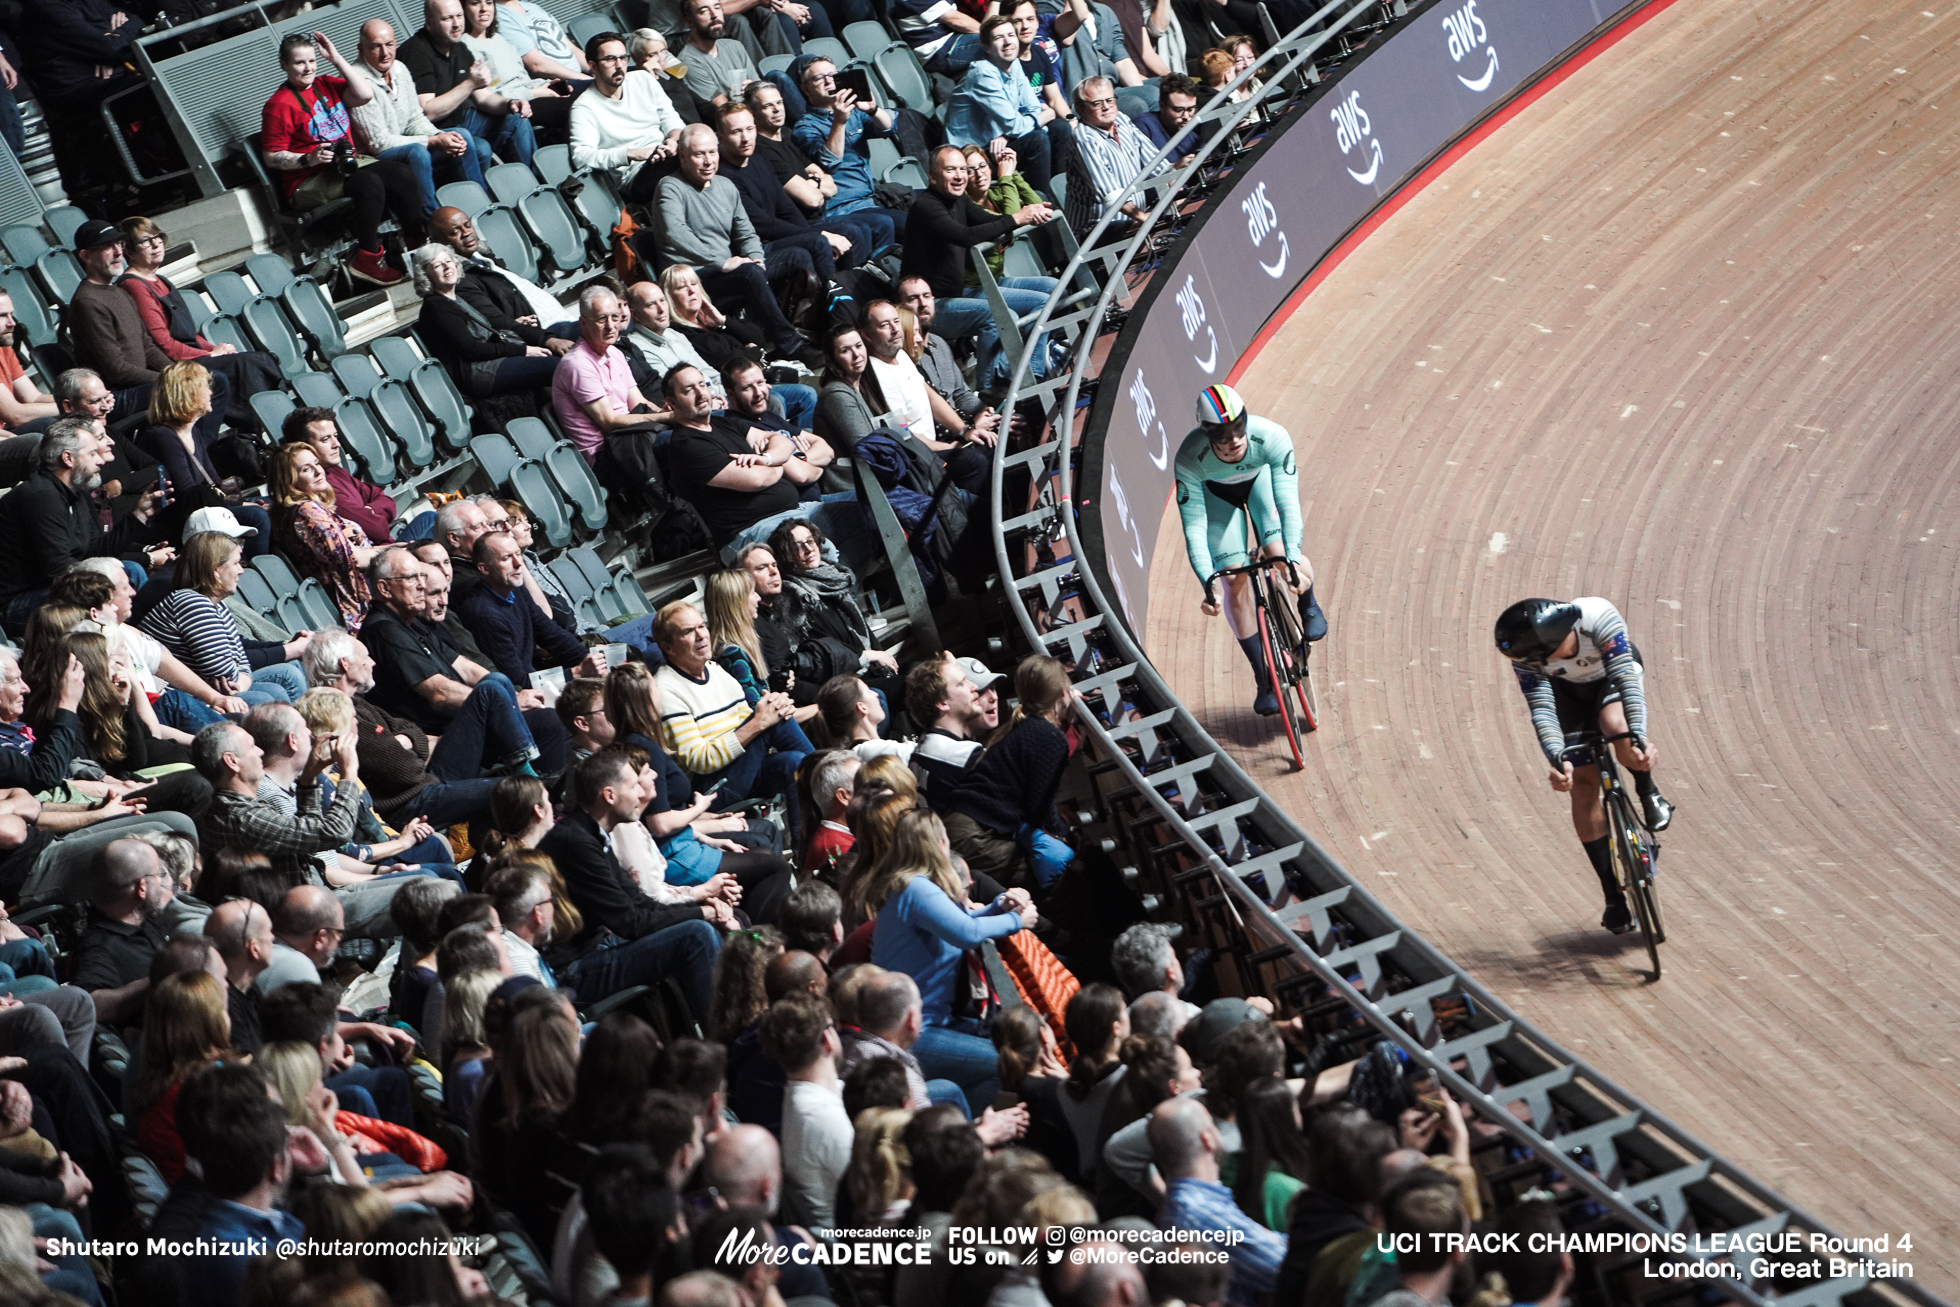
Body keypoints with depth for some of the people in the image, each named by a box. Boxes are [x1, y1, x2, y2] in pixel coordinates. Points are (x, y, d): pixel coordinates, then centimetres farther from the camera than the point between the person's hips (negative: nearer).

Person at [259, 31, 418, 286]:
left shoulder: (327, 86, 13)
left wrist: (336, 59, -3)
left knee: (403, 174, -15)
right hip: (308, 185, -7)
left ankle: (419, 241, -5)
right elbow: (272, 158, -8)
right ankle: (367, 259, -27)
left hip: (347, 166, 7)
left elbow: (364, 95, -2)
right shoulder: (279, 105, -7)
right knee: (369, 183, -33)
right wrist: (309, 159, -23)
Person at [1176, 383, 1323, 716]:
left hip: (1260, 476, 0)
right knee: (1235, 582, -9)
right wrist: (1207, 584, -45)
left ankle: (1308, 606, 9)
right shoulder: (1189, 459, -39)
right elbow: (1194, 526, -35)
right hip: (1216, 491, 0)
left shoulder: (1272, 438, -40)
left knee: (1277, 553, -26)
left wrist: (1293, 560, -51)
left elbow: (1288, 503, -40)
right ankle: (1264, 680, 4)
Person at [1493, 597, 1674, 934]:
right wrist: (1556, 759, -50)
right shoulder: (1527, 655, -30)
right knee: (1583, 785, -7)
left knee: (1619, 731, -36)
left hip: (1612, 678, -2)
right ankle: (1613, 894, 3)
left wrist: (1638, 736, -53)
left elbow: (1626, 676, -43)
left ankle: (1648, 792, -5)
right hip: (1570, 693, 2)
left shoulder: (1598, 617, -39)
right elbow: (1541, 708, -33)